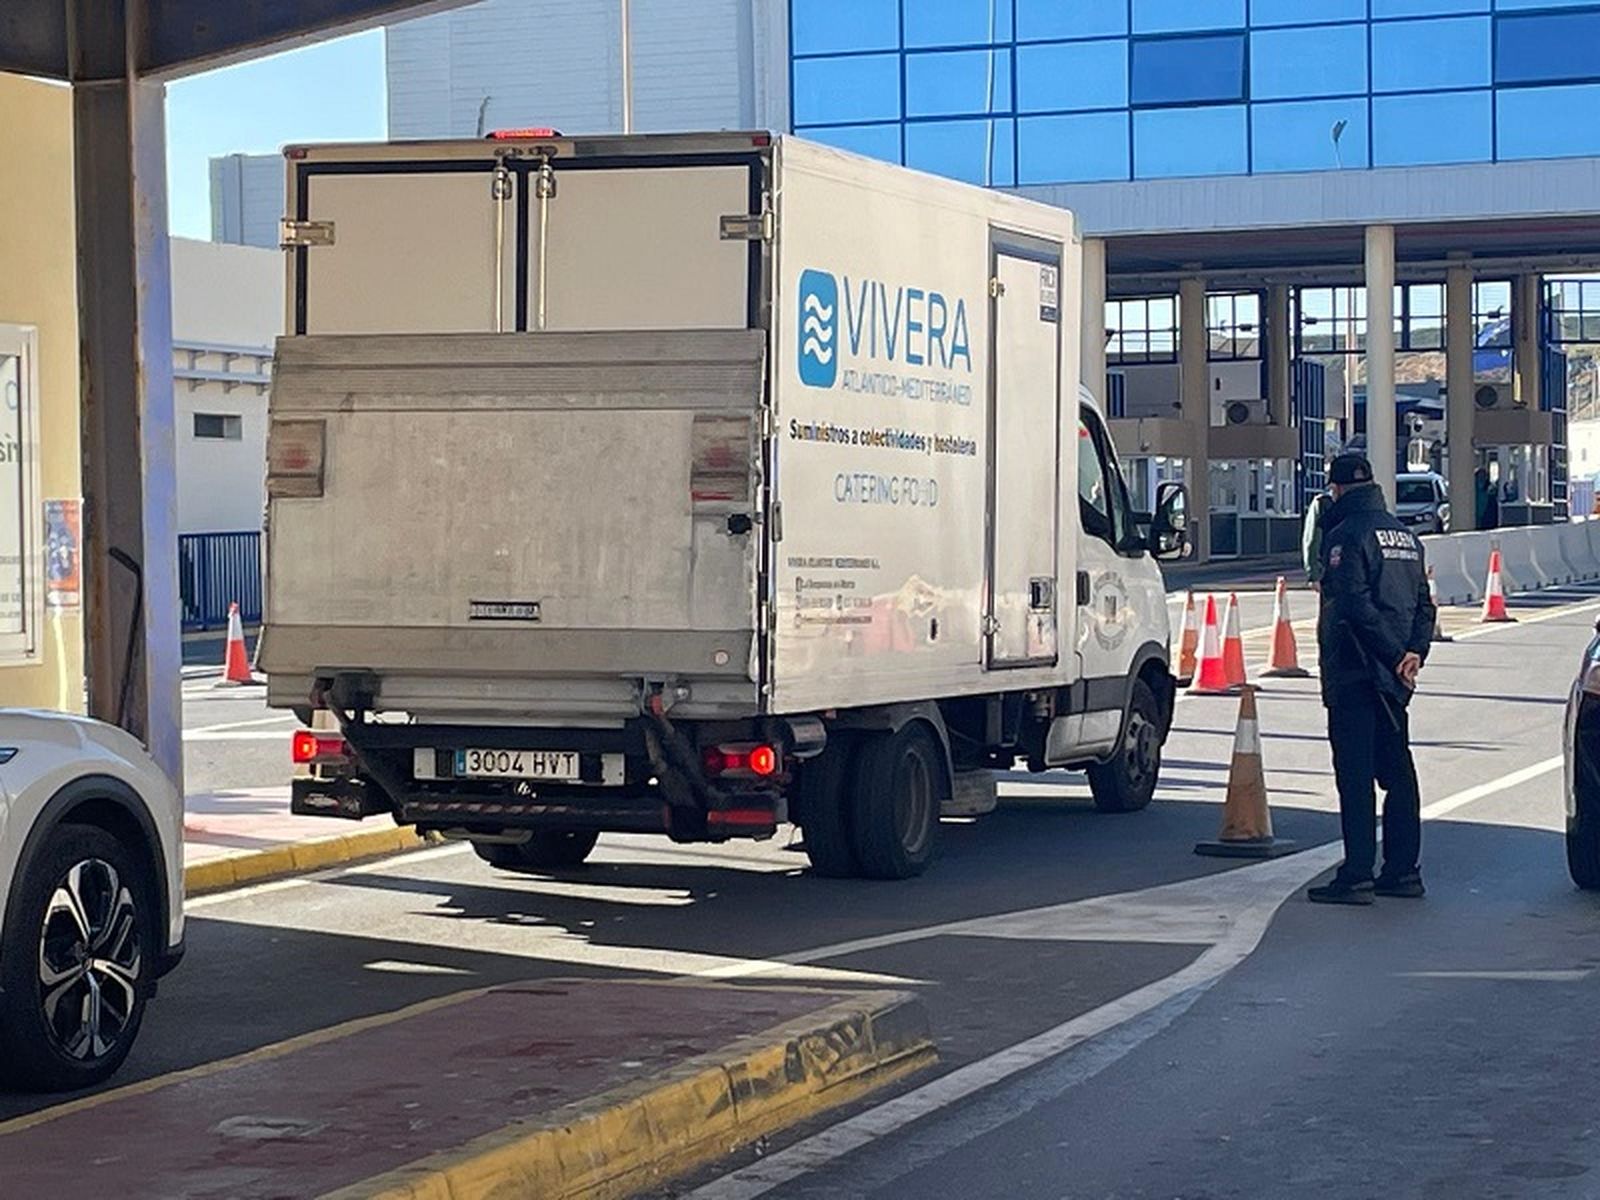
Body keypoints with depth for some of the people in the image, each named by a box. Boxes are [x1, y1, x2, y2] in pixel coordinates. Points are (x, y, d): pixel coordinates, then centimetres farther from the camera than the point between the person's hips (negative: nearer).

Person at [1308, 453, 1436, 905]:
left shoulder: (1346, 534, -11)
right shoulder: (1404, 534, 15)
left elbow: (1354, 605, -20)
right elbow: (1424, 604, 12)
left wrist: (1395, 654, -14)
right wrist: (1414, 651, -1)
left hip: (1354, 674, -8)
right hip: (1392, 679, 8)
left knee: (1355, 774, -7)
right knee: (1397, 770, 13)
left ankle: (1357, 877, -8)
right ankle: (1403, 870, 17)